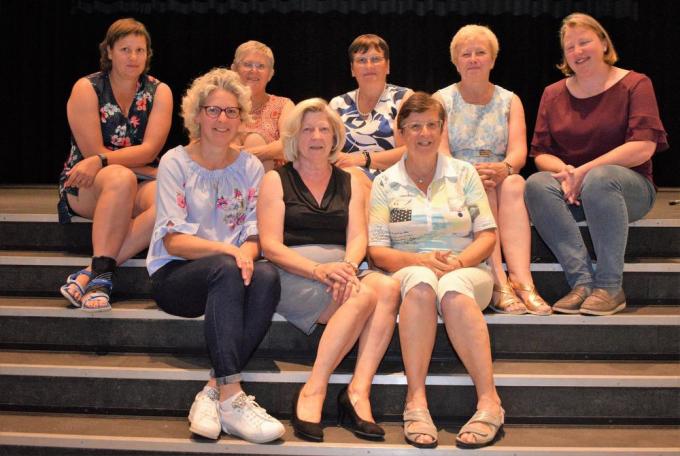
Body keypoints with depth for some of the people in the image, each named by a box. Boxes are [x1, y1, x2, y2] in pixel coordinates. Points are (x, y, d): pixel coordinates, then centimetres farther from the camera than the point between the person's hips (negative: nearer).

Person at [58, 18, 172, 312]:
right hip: (85, 187, -3)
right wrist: (156, 174, -13)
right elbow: (94, 153, -10)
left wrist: (102, 161, -25)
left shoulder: (159, 92, 4)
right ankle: (101, 273, -37)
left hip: (139, 182, 3)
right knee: (121, 178, -38)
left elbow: (149, 150, -9)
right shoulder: (87, 89, -4)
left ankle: (89, 275, -34)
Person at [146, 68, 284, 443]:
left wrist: (247, 254, -19)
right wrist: (227, 250, -23)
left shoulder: (250, 167, 11)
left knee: (267, 277, -31)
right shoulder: (175, 162, 0)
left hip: (229, 274, 3)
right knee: (226, 270, -36)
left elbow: (255, 236, 5)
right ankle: (231, 397, -37)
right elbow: (174, 241, -9)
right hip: (175, 274, -3)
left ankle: (213, 393, -31)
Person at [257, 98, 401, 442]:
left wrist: (348, 266, -17)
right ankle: (313, 392, -29)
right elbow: (270, 245, -2)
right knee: (364, 295, -32)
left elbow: (357, 237, 7)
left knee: (388, 287, -29)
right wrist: (319, 270, -18)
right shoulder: (276, 180, 9)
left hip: (341, 273, 4)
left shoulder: (349, 183, 20)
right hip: (292, 275, -4)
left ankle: (358, 391, -33)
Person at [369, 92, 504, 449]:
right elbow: (377, 251, 3)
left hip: (466, 271, 0)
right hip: (410, 271, 0)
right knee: (422, 280, -38)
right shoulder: (385, 183, 10)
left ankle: (489, 401, -39)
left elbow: (487, 235, 5)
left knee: (452, 287, -37)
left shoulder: (464, 173, 11)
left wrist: (458, 261, -15)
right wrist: (420, 260, -16)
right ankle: (415, 401, -40)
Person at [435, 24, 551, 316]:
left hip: (500, 180, 2)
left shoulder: (510, 101, 14)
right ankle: (499, 284, -46)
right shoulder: (442, 100, 8)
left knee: (514, 183, -32)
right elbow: (439, 153, -7)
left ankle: (521, 279, -46)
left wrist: (505, 167, -28)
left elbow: (519, 150, -3)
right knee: (481, 188, -34)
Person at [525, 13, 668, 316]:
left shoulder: (634, 84, 0)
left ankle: (610, 287, -31)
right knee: (537, 184, -28)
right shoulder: (553, 94, 12)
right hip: (574, 192, 4)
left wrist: (584, 171, -19)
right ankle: (582, 281, -33)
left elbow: (643, 147, -13)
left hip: (631, 185, -3)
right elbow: (541, 153, 8)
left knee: (600, 178, -37)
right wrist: (565, 171, -16)